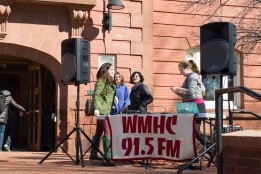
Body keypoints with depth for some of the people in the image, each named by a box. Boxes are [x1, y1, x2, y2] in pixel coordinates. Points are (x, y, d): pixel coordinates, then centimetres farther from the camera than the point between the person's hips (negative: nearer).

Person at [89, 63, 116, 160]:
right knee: (108, 132, -11)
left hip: (106, 110, 9)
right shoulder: (101, 81, -8)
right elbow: (96, 95, -16)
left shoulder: (109, 82, 19)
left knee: (99, 133, 11)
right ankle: (107, 155, -11)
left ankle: (93, 155, 17)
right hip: (102, 110, -9)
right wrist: (96, 108, -24)